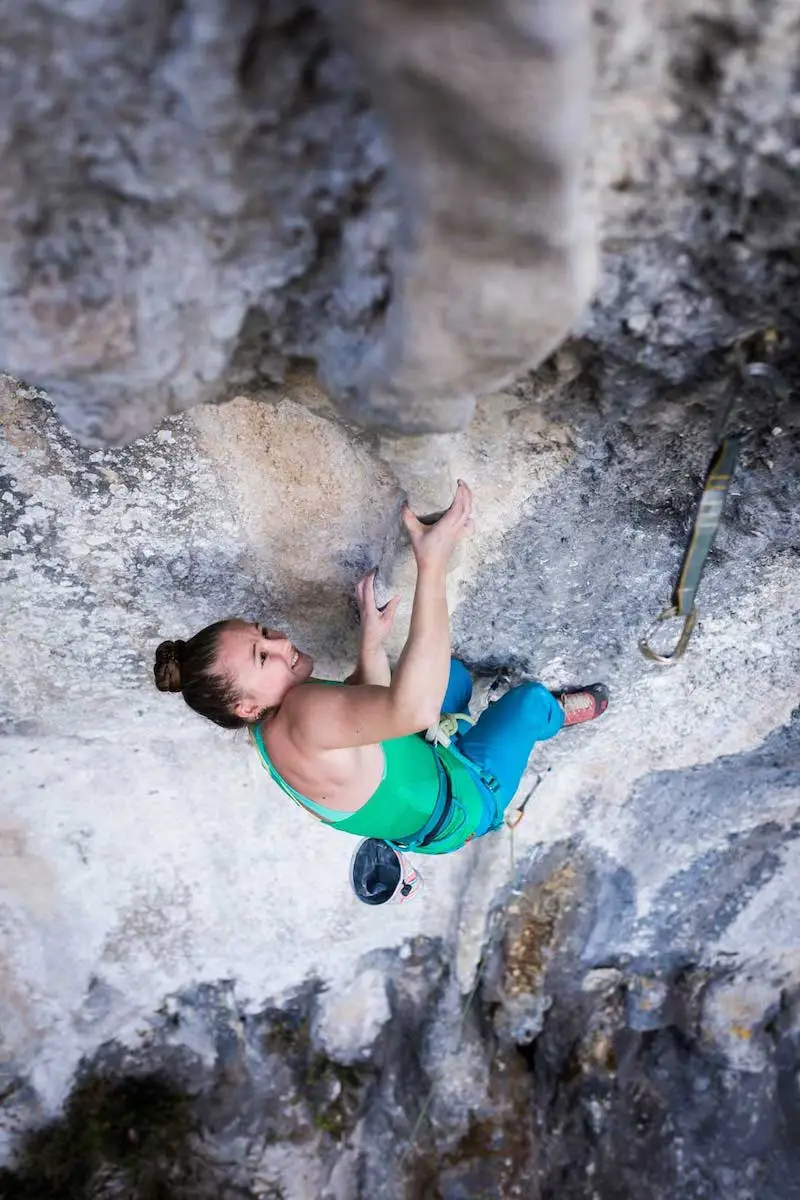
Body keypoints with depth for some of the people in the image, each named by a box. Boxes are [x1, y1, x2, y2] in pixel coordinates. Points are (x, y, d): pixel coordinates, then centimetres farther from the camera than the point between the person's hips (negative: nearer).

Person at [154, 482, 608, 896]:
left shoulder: (276, 717, -10)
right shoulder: (302, 716, -41)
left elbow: (375, 706, 0)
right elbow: (413, 708, -58)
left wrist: (373, 642, -18)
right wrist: (432, 568, -58)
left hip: (425, 766, 9)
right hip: (460, 803, -8)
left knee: (453, 671, 21)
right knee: (528, 697, -4)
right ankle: (554, 714, 31)